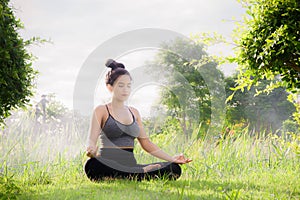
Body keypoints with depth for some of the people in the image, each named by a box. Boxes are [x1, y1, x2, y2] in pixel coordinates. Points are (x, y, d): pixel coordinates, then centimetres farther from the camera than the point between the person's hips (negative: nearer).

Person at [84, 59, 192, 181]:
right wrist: (91, 149, -33)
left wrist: (172, 159, 10)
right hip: (108, 167, -4)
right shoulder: (101, 111, 4)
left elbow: (146, 143, 21)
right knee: (92, 165, -43)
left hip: (130, 166, 4)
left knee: (174, 169, -15)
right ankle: (143, 173, -29)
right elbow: (92, 140, -8)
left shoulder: (134, 113, 20)